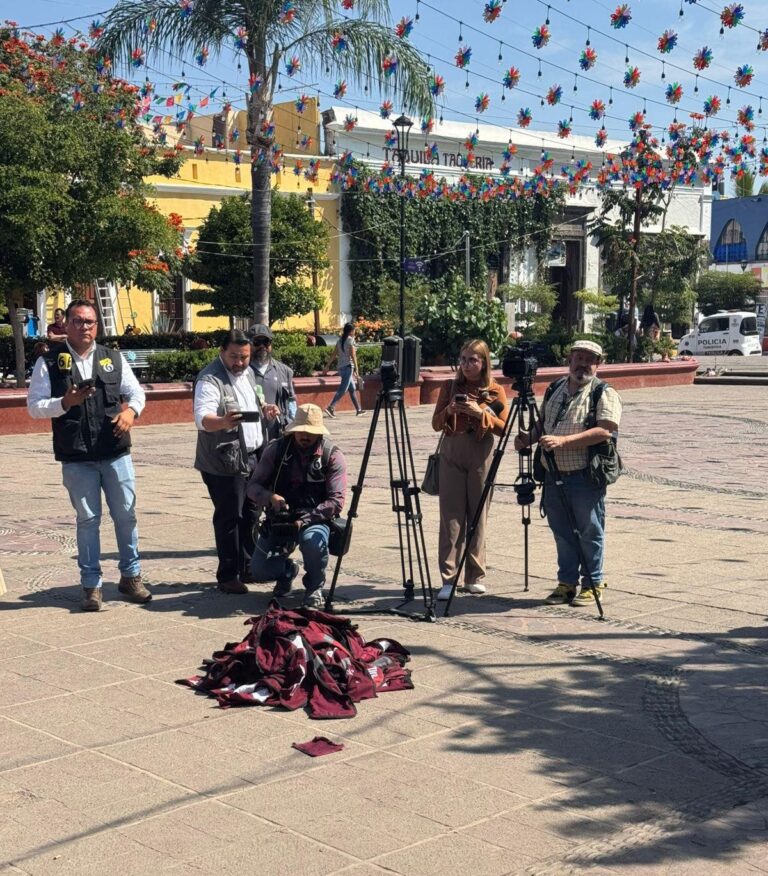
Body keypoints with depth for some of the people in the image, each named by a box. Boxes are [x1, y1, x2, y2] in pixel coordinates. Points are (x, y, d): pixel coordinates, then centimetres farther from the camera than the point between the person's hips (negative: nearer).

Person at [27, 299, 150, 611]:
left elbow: (136, 392, 13)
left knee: (126, 514, 7)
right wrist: (65, 403, -19)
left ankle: (131, 576, 22)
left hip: (116, 452, 2)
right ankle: (91, 585, 14)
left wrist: (131, 410, -9)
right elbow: (35, 406, -2)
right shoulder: (49, 362, 1)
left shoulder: (113, 358, 9)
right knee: (87, 519, 5)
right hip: (77, 457, -2)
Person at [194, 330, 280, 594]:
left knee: (249, 515, 15)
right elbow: (202, 418, -29)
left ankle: (246, 568, 26)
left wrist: (264, 409, 4)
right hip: (225, 463, -8)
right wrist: (222, 422, -50)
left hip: (252, 458, 8)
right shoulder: (210, 380, -16)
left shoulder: (248, 372, 11)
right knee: (229, 518, -4)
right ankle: (227, 576, 4)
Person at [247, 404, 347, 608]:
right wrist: (270, 497, -22)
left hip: (316, 520, -2)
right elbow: (253, 485, 0)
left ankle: (314, 587, -5)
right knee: (259, 571, -15)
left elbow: (336, 501, -13)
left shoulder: (332, 455, -8)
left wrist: (305, 519, -24)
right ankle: (287, 570, 25)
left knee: (313, 541, -38)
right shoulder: (277, 449, -2)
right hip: (279, 520, 2)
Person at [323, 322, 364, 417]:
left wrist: (327, 366, 13)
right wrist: (356, 372, -13)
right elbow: (353, 356, -14)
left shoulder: (340, 340, 11)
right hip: (348, 366, -8)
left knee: (352, 389, 16)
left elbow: (333, 354, 10)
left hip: (341, 367, 8)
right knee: (342, 390, -10)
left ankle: (358, 409, 22)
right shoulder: (350, 340, -10)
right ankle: (330, 408, -21)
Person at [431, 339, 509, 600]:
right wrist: (449, 410, -11)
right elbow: (436, 424, 8)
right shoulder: (450, 387, 9)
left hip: (481, 455, -1)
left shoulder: (495, 391, 3)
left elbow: (503, 428, -3)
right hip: (451, 454, 1)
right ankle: (448, 579, -4)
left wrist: (480, 413, -16)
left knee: (478, 516, 3)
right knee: (451, 517, -4)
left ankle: (475, 576, 12)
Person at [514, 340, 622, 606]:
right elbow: (542, 423, 25)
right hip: (553, 474, 6)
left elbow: (605, 430, -18)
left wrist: (563, 441, -25)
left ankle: (593, 584, 13)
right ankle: (566, 583, 22)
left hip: (585, 476, -6)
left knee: (589, 532, 2)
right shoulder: (555, 389, 15)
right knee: (562, 532, 12)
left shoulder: (605, 394, -6)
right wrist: (529, 438, 2)